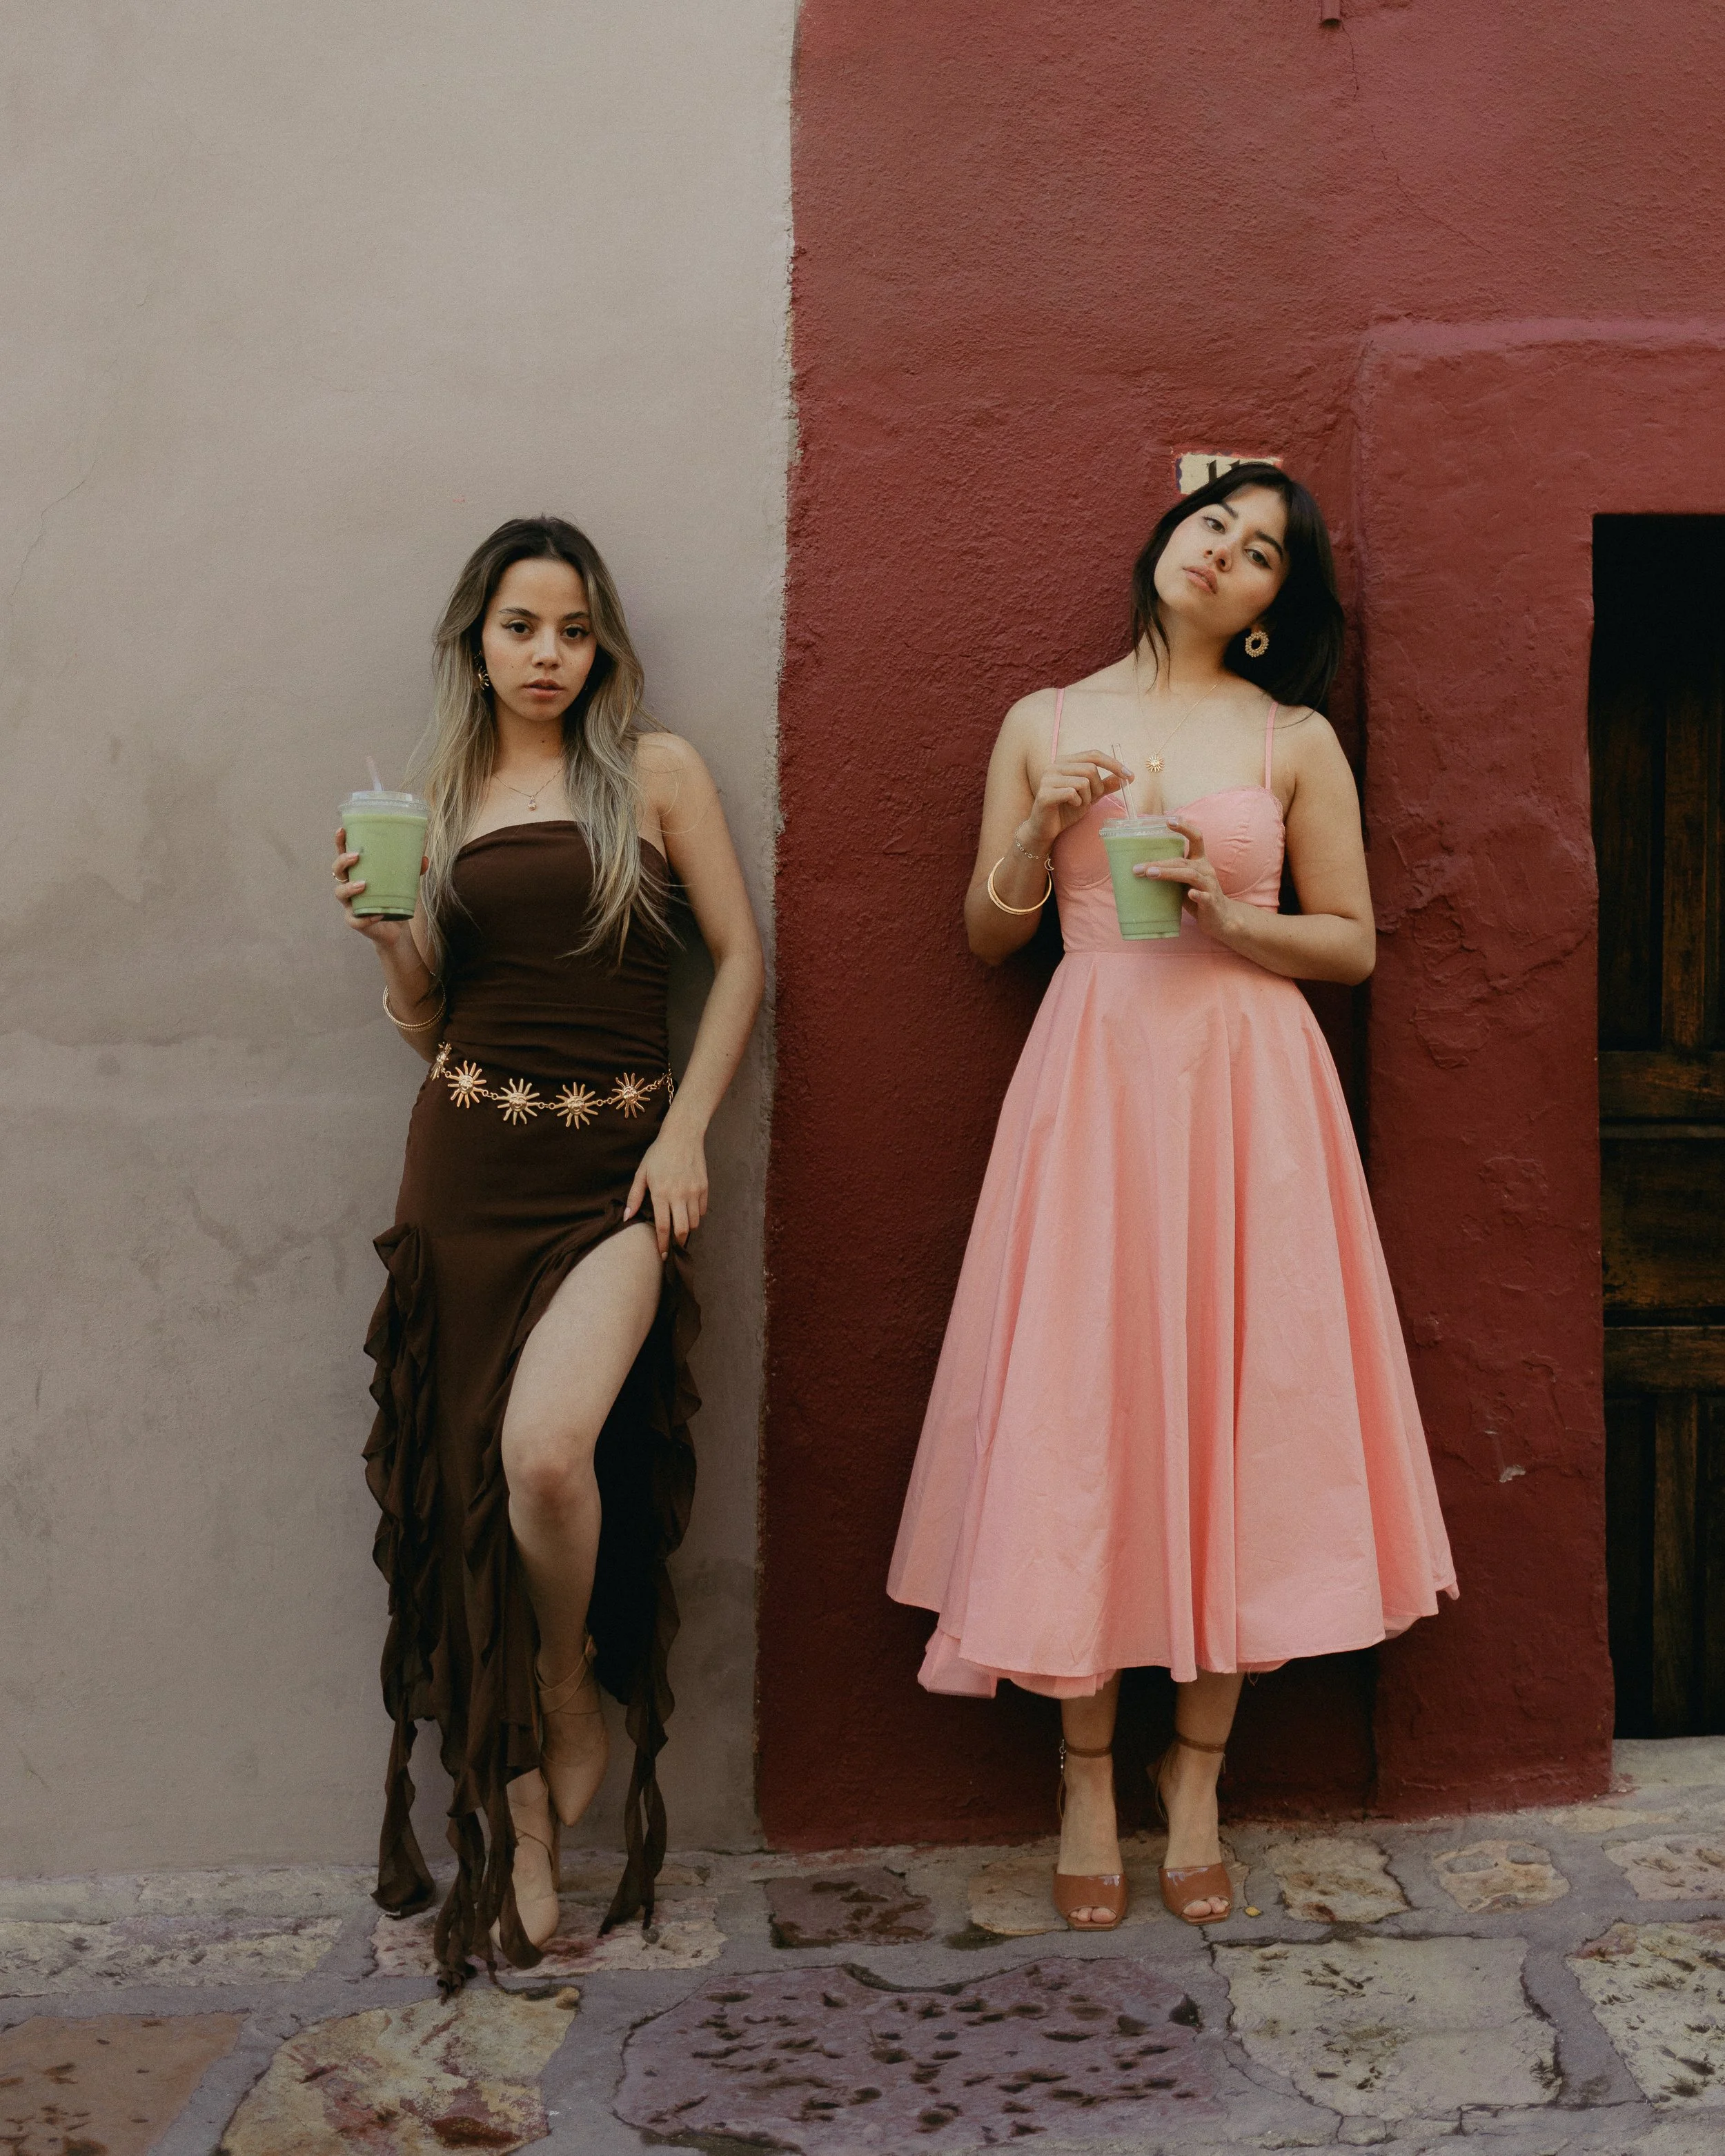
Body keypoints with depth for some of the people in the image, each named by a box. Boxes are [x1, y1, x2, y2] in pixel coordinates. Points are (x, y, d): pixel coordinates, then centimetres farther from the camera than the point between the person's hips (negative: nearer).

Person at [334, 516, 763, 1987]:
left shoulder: (654, 769, 5)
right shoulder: (442, 795, 13)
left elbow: (742, 958, 4)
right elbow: (427, 1024, 15)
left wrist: (687, 1129, -6)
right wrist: (385, 935, -5)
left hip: (614, 1159, -3)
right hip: (470, 1158, 3)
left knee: (548, 1448, -24)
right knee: (475, 1480, 1)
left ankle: (575, 1690, 8)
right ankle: (516, 1831, 14)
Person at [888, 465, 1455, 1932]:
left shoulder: (1296, 741, 7)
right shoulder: (1048, 725, 11)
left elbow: (1353, 944, 6)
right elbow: (988, 938, 11)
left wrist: (1225, 915, -10)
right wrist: (1041, 837, -6)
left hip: (1246, 1090, 0)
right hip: (1091, 1080, 1)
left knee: (1237, 1402, 0)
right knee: (1080, 1408, -2)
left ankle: (1197, 1775, 14)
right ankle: (1088, 1773, 13)